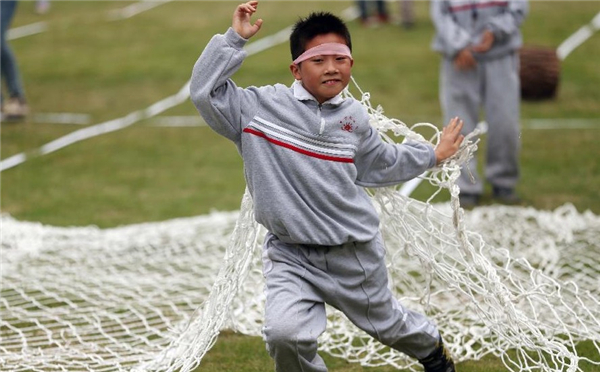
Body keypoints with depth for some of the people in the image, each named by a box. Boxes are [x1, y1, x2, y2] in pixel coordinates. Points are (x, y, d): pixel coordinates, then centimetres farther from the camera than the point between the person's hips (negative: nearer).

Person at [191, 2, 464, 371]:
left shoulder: (354, 118, 1)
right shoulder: (262, 106, -10)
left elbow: (379, 164, 19)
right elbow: (205, 91, -20)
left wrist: (431, 155, 24)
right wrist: (234, 38, -22)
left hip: (354, 253, 2)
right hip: (291, 256, -2)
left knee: (385, 323, 23)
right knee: (284, 333, -25)